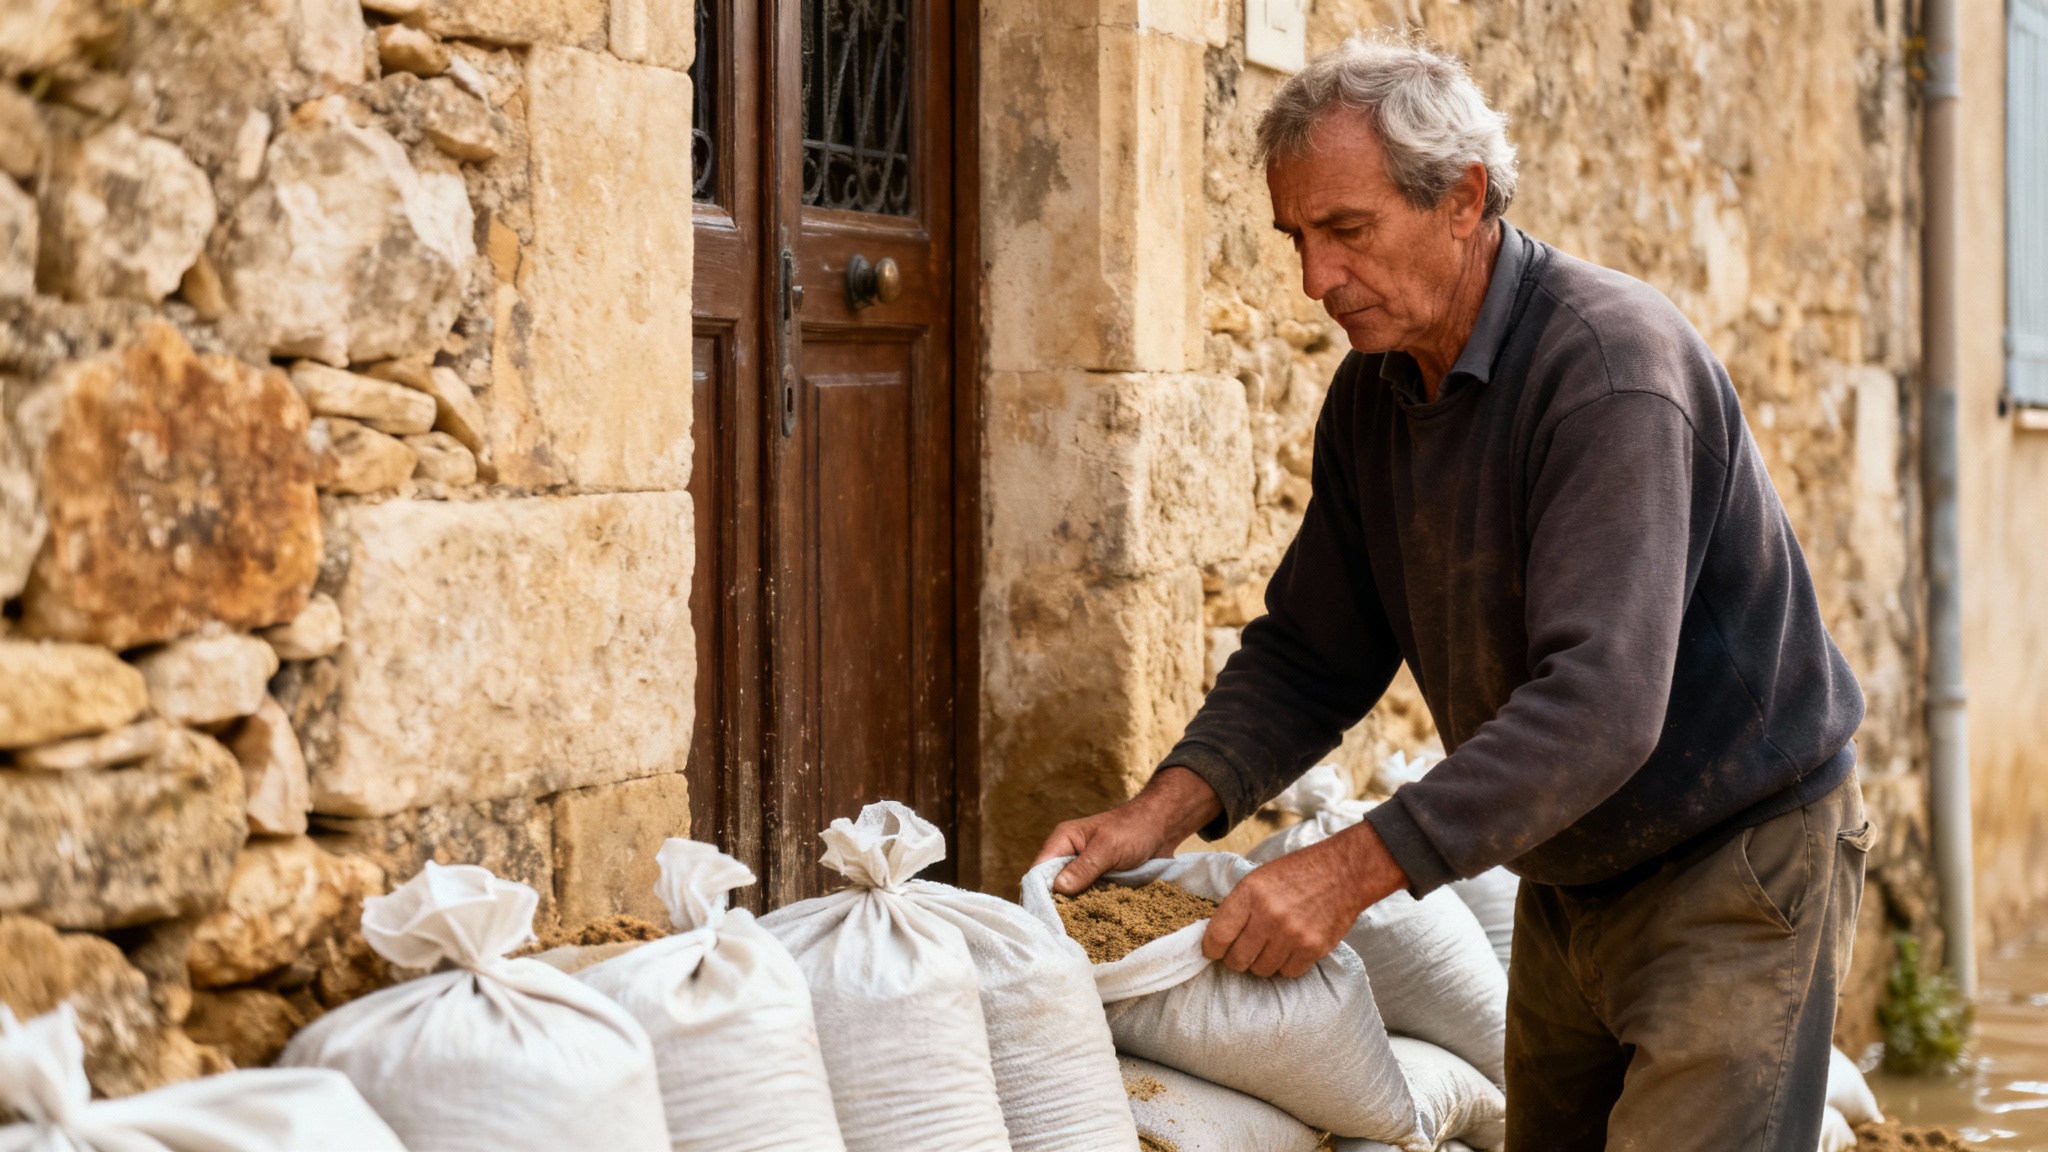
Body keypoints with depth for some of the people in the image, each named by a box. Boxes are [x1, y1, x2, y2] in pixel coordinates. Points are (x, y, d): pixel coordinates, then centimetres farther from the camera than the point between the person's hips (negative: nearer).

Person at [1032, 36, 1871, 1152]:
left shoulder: (1612, 361, -26)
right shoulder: (1372, 391, 1)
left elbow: (1600, 702, -34)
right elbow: (1309, 652, 6)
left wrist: (1355, 867, -38)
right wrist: (1169, 806, -12)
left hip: (1738, 863, -8)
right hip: (1565, 880, 8)